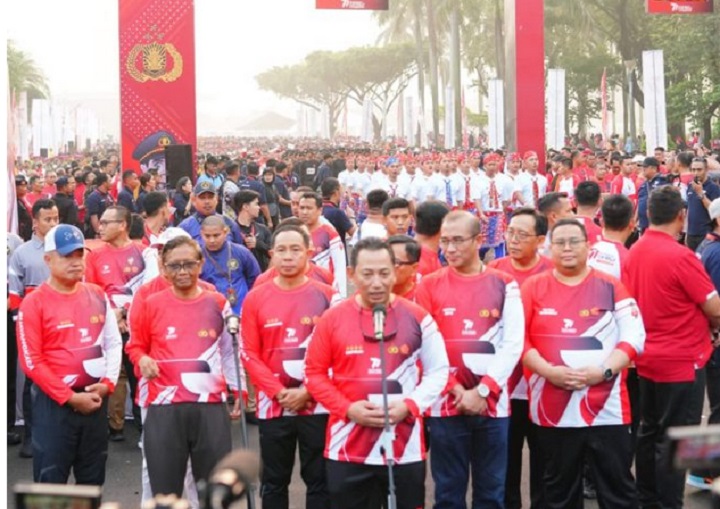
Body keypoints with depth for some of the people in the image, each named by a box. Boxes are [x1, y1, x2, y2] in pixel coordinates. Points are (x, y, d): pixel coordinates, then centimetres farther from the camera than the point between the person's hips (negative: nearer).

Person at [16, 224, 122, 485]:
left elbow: (113, 343, 12)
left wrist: (107, 382, -4)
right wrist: (70, 397, -15)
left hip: (95, 399, 5)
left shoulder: (98, 296, 7)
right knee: (50, 480, -1)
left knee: (92, 478, 14)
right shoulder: (34, 302, -9)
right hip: (54, 403, -5)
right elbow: (31, 361, -12)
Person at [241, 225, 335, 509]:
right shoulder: (256, 299, 2)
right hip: (273, 406, 1)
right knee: (274, 481, 11)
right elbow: (250, 353, 0)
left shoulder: (326, 296, 0)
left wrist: (306, 391, -11)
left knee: (319, 480, 5)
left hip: (317, 405, -1)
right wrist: (278, 392, -11)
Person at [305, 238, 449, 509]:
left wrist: (409, 405, -10)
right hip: (348, 448, 0)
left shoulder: (417, 317, 0)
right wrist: (347, 408, -11)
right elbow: (315, 374, 4)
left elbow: (437, 372, 6)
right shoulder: (332, 319, -1)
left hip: (406, 448, 0)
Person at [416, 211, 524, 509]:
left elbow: (513, 344, -3)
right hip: (446, 405, -1)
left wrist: (482, 390, -11)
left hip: (493, 404, 1)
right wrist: (455, 389, -9)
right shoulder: (429, 286, 2)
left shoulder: (504, 285, 3)